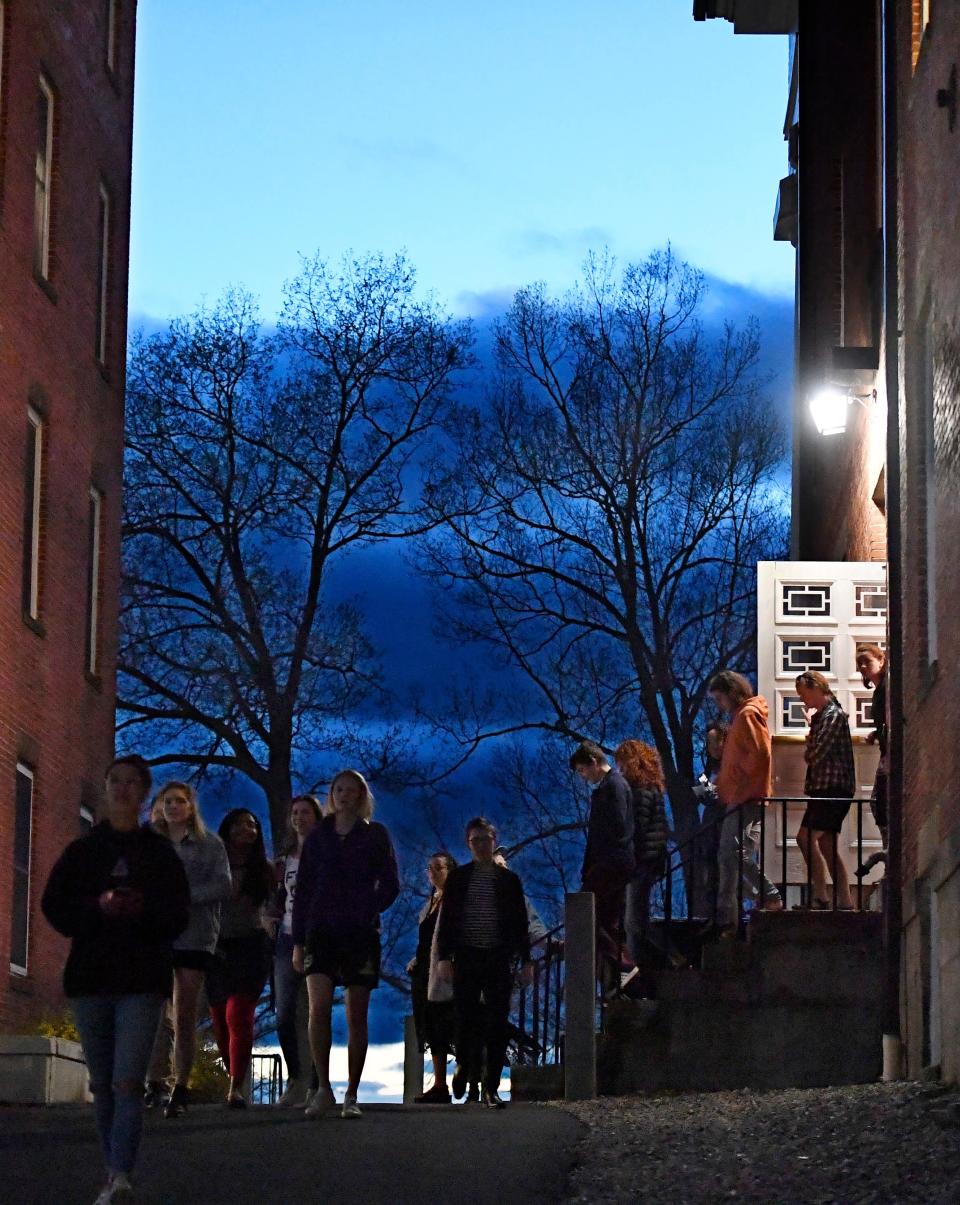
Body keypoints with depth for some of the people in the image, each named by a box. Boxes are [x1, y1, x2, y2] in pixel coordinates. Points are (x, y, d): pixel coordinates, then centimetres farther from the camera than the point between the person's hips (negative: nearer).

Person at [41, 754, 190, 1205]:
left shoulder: (160, 853, 7)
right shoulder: (81, 851, 10)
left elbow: (178, 914, 5)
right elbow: (55, 907, 4)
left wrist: (143, 909, -15)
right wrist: (99, 907, -13)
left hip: (143, 980, -3)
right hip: (89, 977, 3)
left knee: (127, 1082, -16)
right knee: (102, 1085, 8)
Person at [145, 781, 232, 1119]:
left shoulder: (209, 844, 7)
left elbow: (223, 886, -2)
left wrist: (183, 895, -13)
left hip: (195, 936, -1)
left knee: (185, 1015, 0)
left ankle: (181, 1088, 4)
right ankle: (155, 1081, -7)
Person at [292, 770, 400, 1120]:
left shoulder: (375, 835, 7)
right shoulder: (318, 837, 12)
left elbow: (390, 885, 6)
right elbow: (303, 890, 11)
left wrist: (366, 911, -11)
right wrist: (298, 940, 5)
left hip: (360, 934, -1)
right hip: (321, 931, 1)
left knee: (357, 1018, 1)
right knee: (318, 1006, -17)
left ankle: (351, 1095, 7)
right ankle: (324, 1088, -10)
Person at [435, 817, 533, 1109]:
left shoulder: (509, 880, 9)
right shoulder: (458, 878, 7)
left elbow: (520, 922, 10)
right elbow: (446, 919, 4)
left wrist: (526, 960, 5)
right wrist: (444, 957, -6)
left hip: (499, 959, 1)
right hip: (466, 959, 0)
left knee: (497, 1025, -3)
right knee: (466, 1019, -3)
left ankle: (491, 1088, -1)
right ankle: (465, 1066, 26)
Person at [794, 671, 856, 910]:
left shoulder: (833, 715, -11)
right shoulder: (822, 715, 19)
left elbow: (815, 754, -18)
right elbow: (813, 755, 19)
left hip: (833, 788, -10)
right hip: (826, 790, 10)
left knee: (806, 837, -16)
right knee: (827, 846, 10)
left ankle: (821, 896, -18)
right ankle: (845, 901, 10)